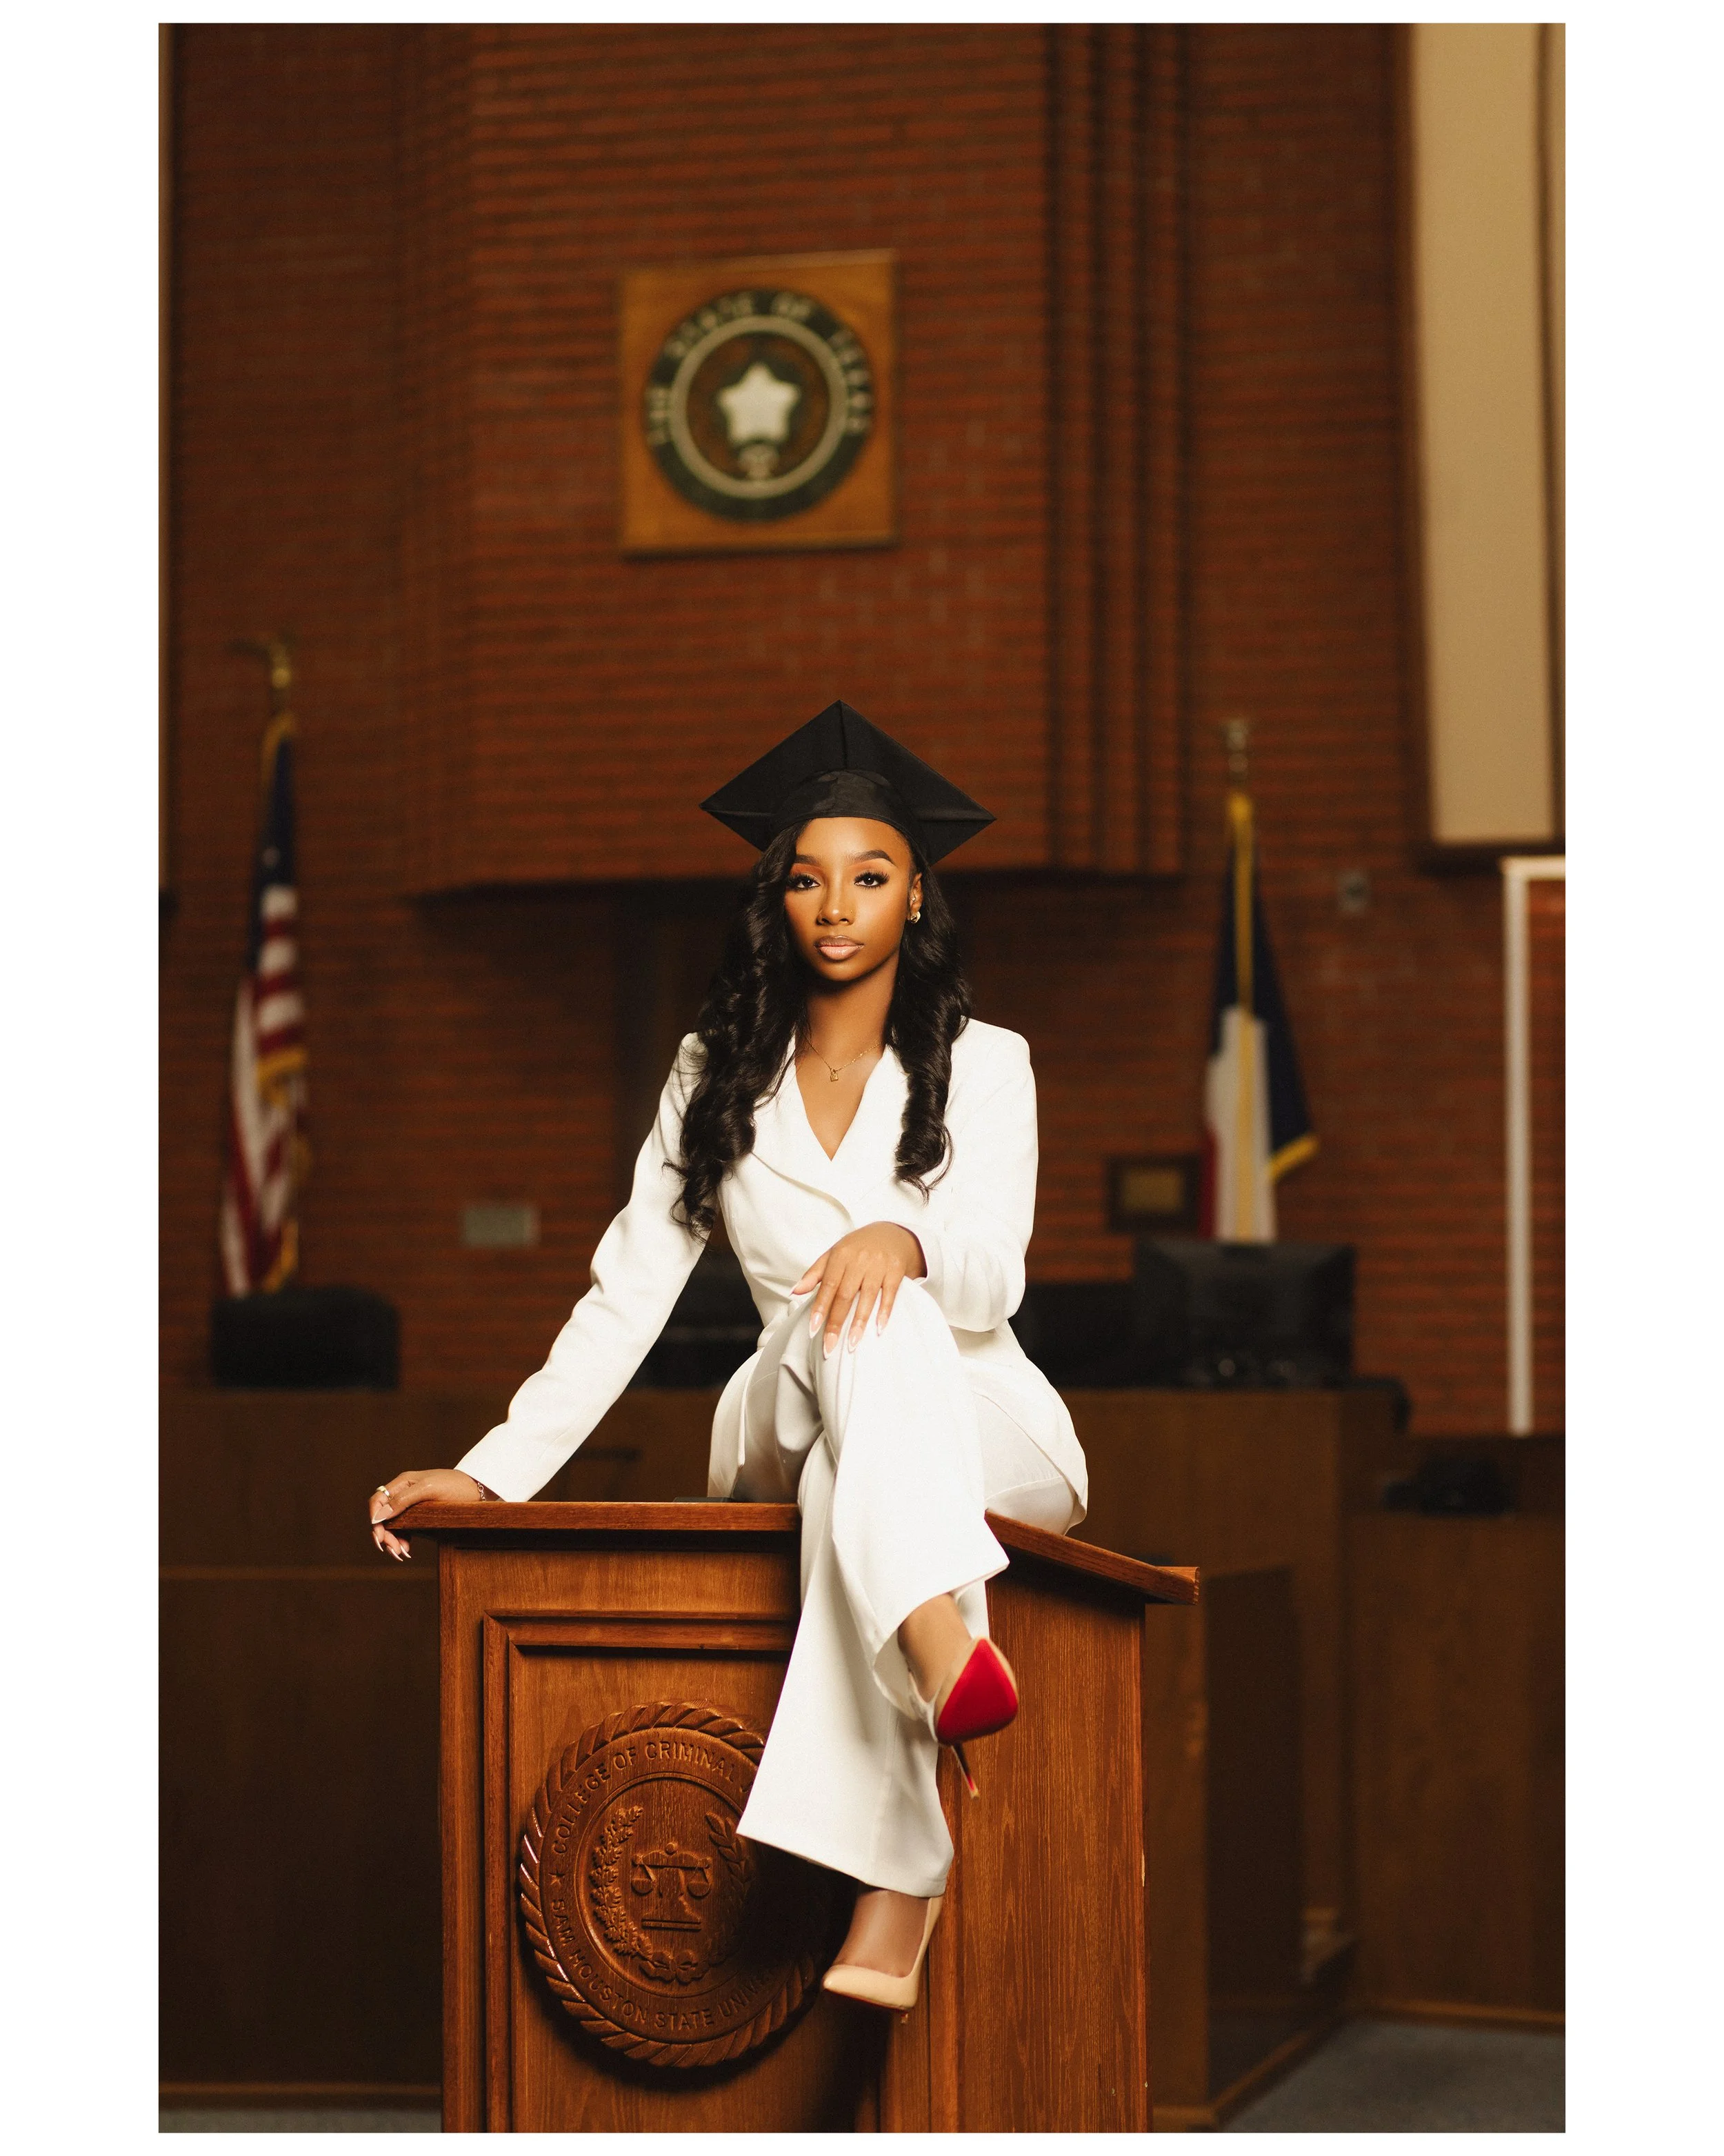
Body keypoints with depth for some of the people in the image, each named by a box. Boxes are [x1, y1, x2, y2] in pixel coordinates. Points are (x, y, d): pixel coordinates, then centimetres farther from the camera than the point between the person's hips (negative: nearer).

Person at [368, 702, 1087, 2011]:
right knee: (851, 1324, -34)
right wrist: (496, 1469, -1)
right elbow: (629, 1293, 9)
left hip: (988, 1428, -1)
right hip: (798, 1428, 1)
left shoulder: (982, 1064, 7)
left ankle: (892, 1884, -54)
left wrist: (907, 1238, -31)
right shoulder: (718, 1077, 13)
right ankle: (945, 1653, -60)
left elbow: (991, 1282, -7)